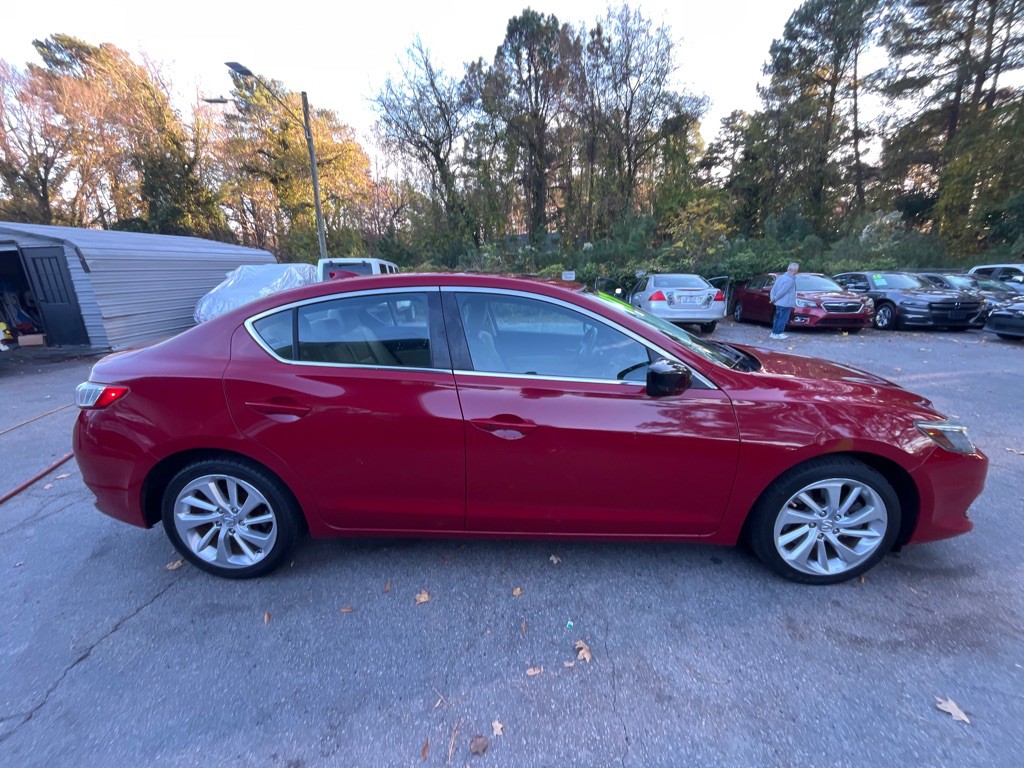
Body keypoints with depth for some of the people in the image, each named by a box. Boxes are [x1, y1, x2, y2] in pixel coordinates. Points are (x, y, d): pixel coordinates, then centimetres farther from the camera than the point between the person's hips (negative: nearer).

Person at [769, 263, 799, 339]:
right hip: (785, 303, -9)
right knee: (783, 319, 1)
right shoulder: (790, 280, -19)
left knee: (778, 318, 16)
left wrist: (772, 298, 8)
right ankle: (778, 333, 6)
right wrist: (775, 299, -11)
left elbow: (773, 289, 10)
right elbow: (782, 291, -21)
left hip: (778, 303, 9)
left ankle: (774, 332, 21)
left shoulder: (781, 277, 9)